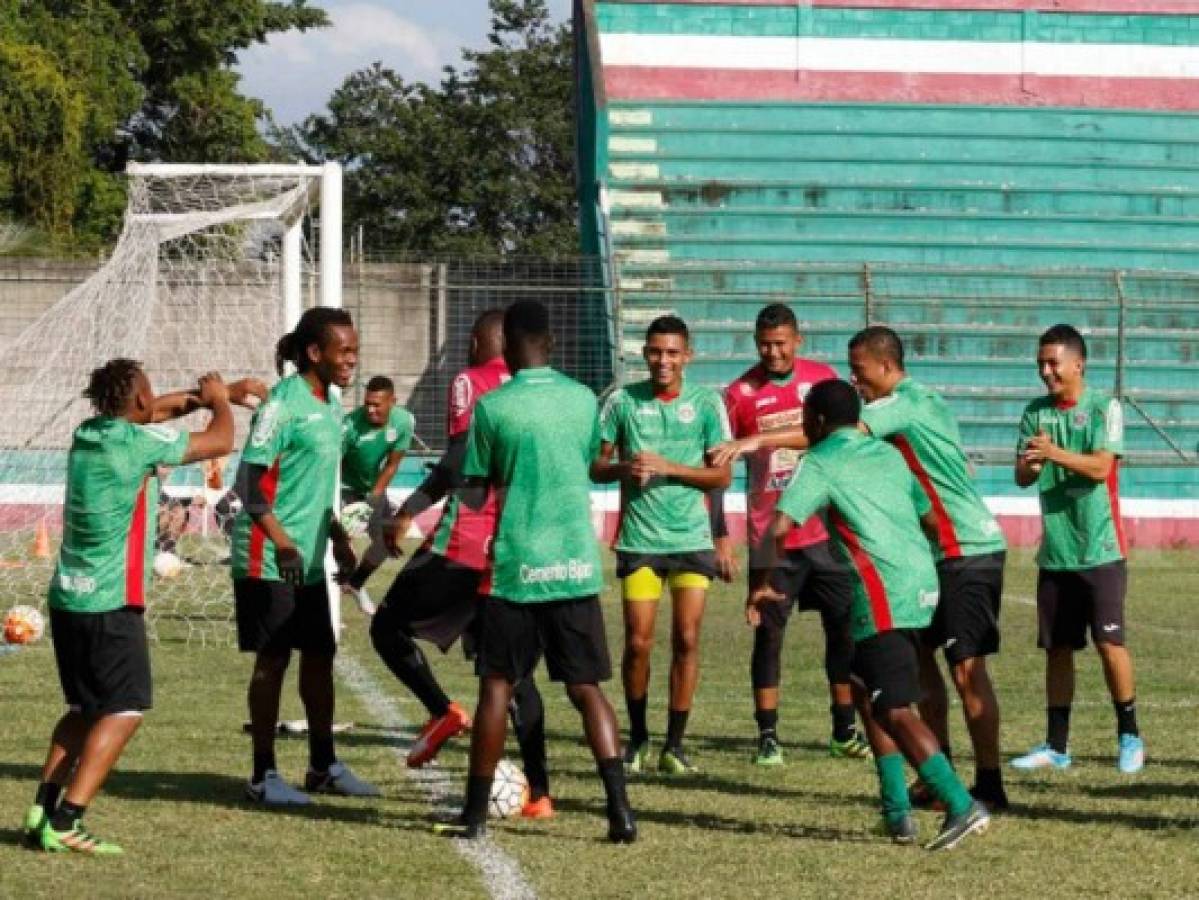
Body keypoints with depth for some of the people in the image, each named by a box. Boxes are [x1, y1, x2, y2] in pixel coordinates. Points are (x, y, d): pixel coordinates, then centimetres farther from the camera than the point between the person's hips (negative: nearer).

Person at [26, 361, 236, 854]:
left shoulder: (87, 434, 10)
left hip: (67, 597, 8)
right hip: (111, 602, -8)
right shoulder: (142, 441, -12)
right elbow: (220, 442, -1)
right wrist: (220, 402, 18)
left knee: (84, 709, 17)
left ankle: (42, 812, 11)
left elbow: (148, 414, 31)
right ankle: (66, 821, -14)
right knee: (126, 710, -4)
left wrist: (199, 396, 32)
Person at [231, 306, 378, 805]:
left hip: (309, 559, 8)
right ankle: (264, 776, 5)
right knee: (273, 659, -2)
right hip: (268, 558, -8)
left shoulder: (330, 403, 12)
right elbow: (249, 480, -17)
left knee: (319, 655, 12)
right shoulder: (283, 402, -15)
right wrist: (282, 542, -24)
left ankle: (324, 765, 22)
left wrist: (337, 537, 21)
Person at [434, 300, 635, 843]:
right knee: (586, 688, 4)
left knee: (496, 687, 6)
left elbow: (474, 496, 0)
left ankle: (475, 814, 10)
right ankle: (619, 808, -8)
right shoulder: (583, 400, 4)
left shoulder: (492, 408, -7)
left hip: (516, 566, -3)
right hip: (576, 564, 3)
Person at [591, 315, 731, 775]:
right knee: (638, 642, -1)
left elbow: (722, 476, -2)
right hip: (640, 540, 0)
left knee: (686, 639, -4)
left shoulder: (706, 403, -1)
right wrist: (623, 468, -16)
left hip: (692, 538, 0)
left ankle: (675, 743, 4)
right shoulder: (623, 401, 0)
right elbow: (595, 466, 6)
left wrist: (668, 468, -15)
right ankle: (637, 737, 16)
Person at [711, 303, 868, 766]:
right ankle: (767, 736, 3)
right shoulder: (741, 393, -2)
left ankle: (844, 732, 16)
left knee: (844, 628, 5)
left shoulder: (822, 378, 2)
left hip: (826, 530, 2)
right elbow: (717, 468, 0)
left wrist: (759, 440, -25)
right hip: (771, 533, -2)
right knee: (768, 631, -2)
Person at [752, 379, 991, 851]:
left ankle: (962, 805, -22)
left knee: (895, 710, -10)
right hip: (922, 583, 8)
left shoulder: (820, 464, -1)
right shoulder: (887, 454, 20)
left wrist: (765, 585, 3)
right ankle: (897, 812, 13)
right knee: (870, 695, 19)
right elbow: (929, 517, 25)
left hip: (884, 594, -8)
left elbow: (780, 527, -11)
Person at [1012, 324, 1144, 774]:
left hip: (1100, 551, -5)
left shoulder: (1104, 408, -5)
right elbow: (1022, 477, 2)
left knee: (1109, 641, -8)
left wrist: (1055, 453, -31)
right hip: (1054, 552, 5)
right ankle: (1056, 746, 14)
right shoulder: (1036, 412, 8)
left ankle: (1130, 737, 6)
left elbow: (1101, 467, -17)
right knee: (1057, 648, 7)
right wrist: (1030, 464, -21)